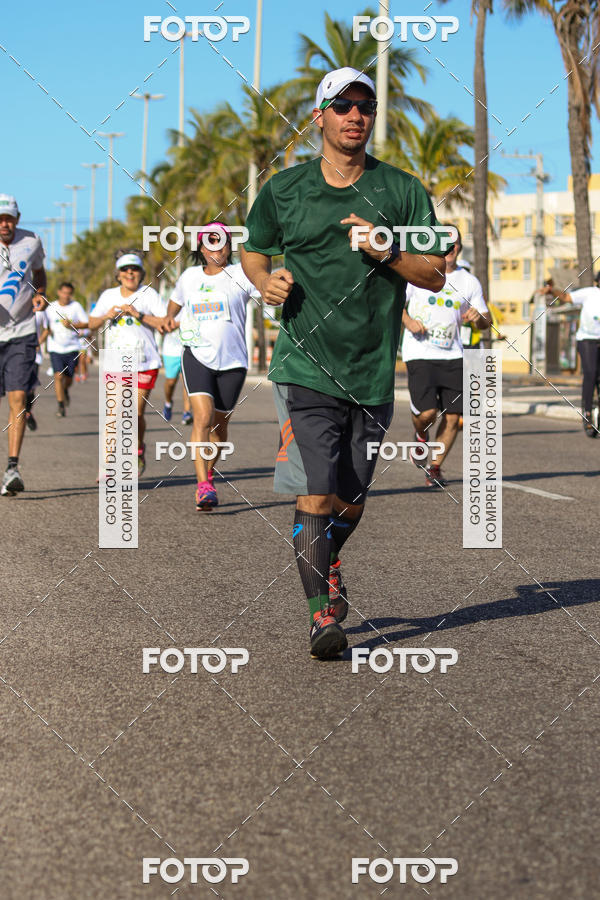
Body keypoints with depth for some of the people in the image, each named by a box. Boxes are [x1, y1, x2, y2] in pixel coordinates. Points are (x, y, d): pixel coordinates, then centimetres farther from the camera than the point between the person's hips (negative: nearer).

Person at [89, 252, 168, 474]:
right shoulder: (108, 296, 11)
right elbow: (92, 324, 17)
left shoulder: (149, 294, 0)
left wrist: (139, 315, -17)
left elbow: (165, 325, -8)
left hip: (144, 364, -2)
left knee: (137, 413, -2)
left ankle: (139, 450, 27)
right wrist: (106, 316, -4)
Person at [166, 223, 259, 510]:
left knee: (219, 425, 10)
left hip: (232, 360, 0)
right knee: (203, 416, -19)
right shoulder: (189, 277, 11)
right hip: (197, 356, 0)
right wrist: (170, 318, 18)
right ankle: (203, 485, -23)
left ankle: (209, 473, 36)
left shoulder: (240, 274, -1)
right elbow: (175, 301, 34)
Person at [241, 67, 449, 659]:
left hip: (374, 372, 2)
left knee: (352, 500, 13)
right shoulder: (283, 190, 4)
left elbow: (436, 274, 4)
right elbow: (252, 249, 20)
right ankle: (321, 614, -6)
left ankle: (328, 564, 43)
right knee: (316, 495, -14)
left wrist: (385, 251, -14)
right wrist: (266, 282, -2)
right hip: (305, 367, -2)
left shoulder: (402, 191, 4)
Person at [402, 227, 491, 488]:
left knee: (453, 417, -3)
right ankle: (421, 436, 20)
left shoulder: (469, 282, 11)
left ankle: (435, 468, 14)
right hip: (420, 354, -3)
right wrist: (408, 321, -11)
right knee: (427, 412, -16)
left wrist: (478, 317, -8)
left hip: (452, 356, 3)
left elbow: (486, 321, 16)